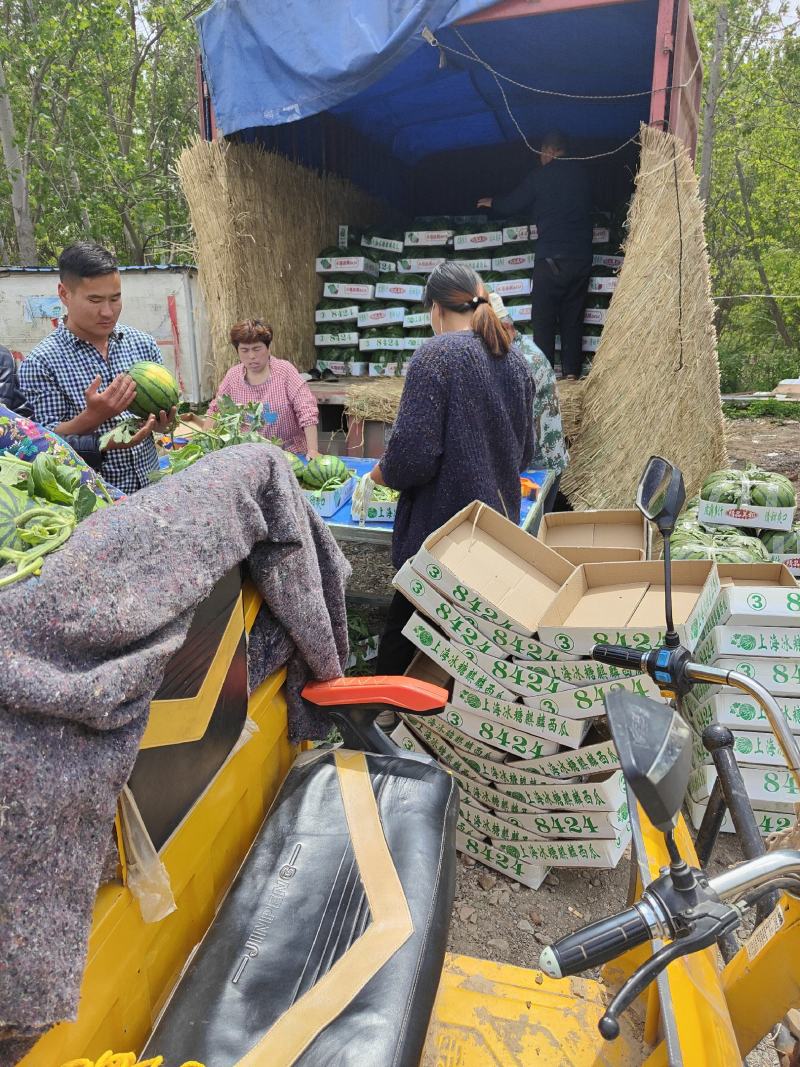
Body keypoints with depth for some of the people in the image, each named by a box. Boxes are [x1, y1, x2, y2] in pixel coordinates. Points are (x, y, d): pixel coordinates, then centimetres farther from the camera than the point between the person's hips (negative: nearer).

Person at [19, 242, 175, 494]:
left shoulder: (143, 343, 8)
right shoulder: (40, 363, -3)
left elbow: (165, 405, 15)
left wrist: (161, 422, -6)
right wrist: (93, 416, -20)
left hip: (151, 483, 4)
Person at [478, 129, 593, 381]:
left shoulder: (542, 175, -1)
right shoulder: (582, 173, 13)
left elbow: (513, 204, 8)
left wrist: (492, 203, 29)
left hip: (552, 258, -5)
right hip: (583, 257, 5)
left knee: (543, 317, 1)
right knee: (573, 315, 10)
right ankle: (572, 371, 10)